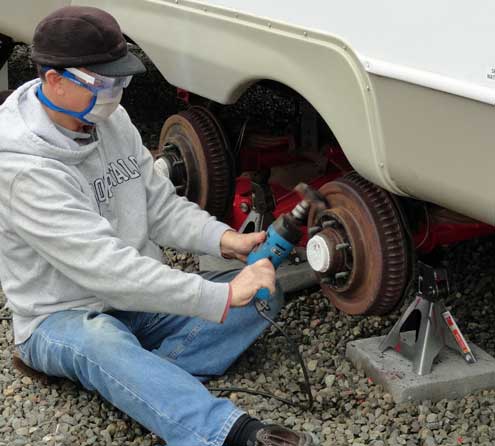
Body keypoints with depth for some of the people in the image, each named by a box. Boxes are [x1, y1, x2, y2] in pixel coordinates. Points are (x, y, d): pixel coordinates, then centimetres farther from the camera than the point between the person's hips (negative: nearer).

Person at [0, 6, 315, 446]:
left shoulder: (112, 119, -2)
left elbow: (161, 207, 4)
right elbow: (106, 267, -32)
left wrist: (225, 239, -16)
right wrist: (224, 296, -34)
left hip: (140, 298, 8)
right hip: (65, 319, -7)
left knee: (265, 291, -7)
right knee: (99, 341, -42)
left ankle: (137, 376, -24)